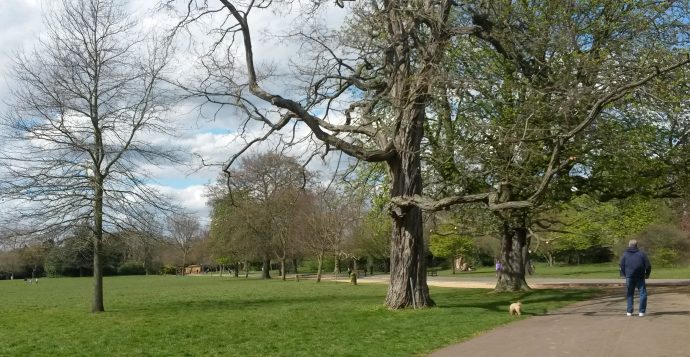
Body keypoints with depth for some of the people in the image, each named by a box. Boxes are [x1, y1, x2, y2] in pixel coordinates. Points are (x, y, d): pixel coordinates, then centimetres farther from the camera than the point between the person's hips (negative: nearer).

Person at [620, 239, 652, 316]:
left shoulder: (625, 254, 4)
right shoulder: (642, 254, 2)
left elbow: (622, 266, 3)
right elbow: (648, 266, -2)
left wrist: (624, 275, 16)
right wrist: (647, 274, 12)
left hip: (629, 277, 1)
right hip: (640, 277, -1)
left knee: (630, 294, 10)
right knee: (643, 294, 5)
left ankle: (629, 311, 8)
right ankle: (642, 311, -1)